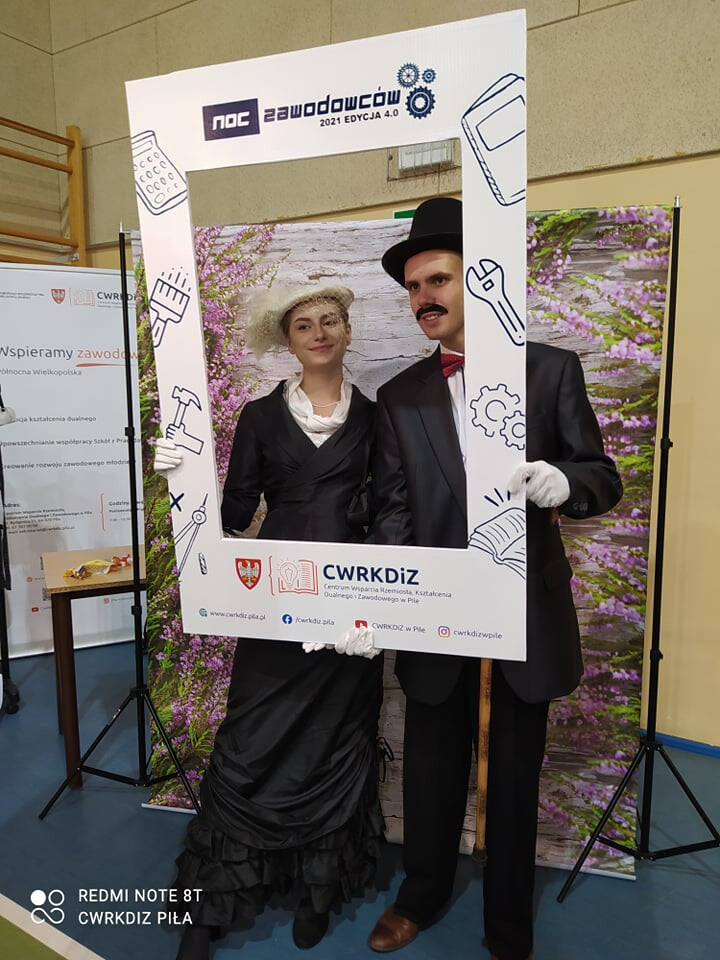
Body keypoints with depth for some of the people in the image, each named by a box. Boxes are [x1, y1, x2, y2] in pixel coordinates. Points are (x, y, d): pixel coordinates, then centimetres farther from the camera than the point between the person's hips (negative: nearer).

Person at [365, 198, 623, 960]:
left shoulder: (552, 369, -2)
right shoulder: (398, 397, 3)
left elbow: (603, 479, -2)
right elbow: (393, 512, -2)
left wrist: (562, 482, -25)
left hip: (526, 610, -1)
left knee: (515, 773, 16)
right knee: (432, 766, 18)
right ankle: (423, 892, 46)